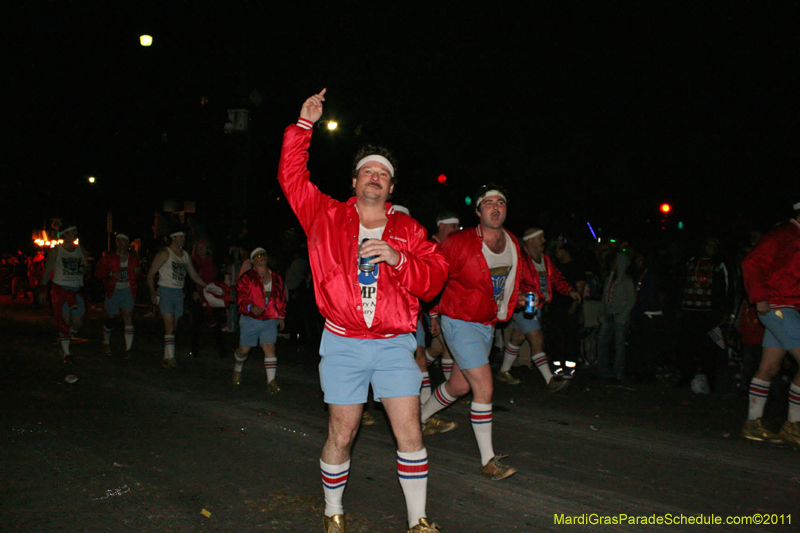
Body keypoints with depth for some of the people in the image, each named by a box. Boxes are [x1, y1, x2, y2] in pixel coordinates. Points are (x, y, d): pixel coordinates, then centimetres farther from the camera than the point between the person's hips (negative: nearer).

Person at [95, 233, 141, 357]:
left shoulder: (134, 259, 9)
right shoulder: (109, 258, 5)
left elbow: (138, 277, 18)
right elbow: (98, 273, -1)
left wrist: (138, 272, -6)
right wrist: (110, 274, -18)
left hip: (128, 292, 0)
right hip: (113, 292, 0)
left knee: (128, 317, -14)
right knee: (110, 318, 7)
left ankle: (128, 349, -12)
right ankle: (106, 342, 37)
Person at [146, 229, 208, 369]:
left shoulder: (185, 256, 15)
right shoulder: (164, 254, -4)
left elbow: (194, 275, 21)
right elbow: (151, 273, -5)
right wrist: (152, 292, -16)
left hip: (179, 293, 6)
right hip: (166, 292, -6)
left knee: (174, 327, 6)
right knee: (170, 326, -14)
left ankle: (167, 357, 13)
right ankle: (170, 357, -16)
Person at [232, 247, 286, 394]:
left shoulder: (276, 278, 11)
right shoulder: (246, 278, -2)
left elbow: (281, 298, 19)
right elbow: (241, 296, -10)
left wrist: (281, 316, 16)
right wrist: (250, 306, -29)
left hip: (270, 321, 2)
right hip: (250, 320, -2)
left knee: (269, 347, -12)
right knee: (244, 349, 9)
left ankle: (271, 381, -14)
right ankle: (237, 369, 41)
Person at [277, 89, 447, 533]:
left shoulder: (408, 229, 6)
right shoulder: (327, 216, 5)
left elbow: (434, 280, -1)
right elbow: (291, 175, 4)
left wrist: (397, 259, -16)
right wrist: (303, 125, 1)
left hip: (394, 345, 1)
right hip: (343, 344, -1)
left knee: (409, 433, 0)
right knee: (341, 435, 7)